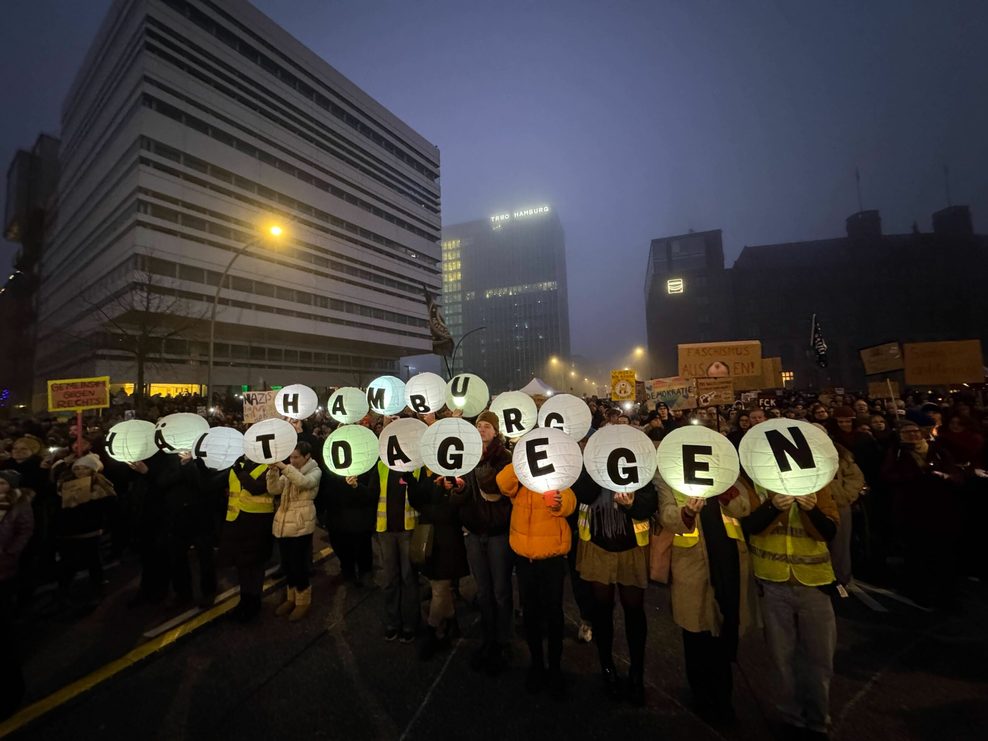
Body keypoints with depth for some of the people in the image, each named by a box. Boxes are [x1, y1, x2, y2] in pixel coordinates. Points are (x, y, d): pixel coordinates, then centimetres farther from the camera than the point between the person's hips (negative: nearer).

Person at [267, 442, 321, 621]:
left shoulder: (315, 471, -6)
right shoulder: (288, 471, 13)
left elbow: (304, 482, -28)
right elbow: (274, 490, 1)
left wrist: (284, 466, -29)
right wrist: (273, 471, -15)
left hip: (301, 525, -6)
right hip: (283, 523, 7)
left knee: (298, 564, 0)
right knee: (287, 564, 15)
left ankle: (303, 601, 17)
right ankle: (292, 597, 32)